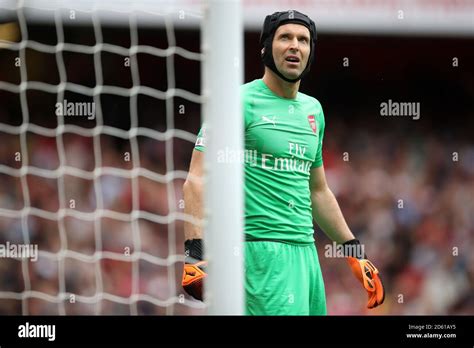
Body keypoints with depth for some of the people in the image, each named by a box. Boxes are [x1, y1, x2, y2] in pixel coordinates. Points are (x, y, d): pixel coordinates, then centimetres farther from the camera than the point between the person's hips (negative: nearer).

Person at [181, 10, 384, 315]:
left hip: (306, 252, 7)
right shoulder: (241, 102, -3)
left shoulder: (313, 110, 18)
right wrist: (195, 252, -22)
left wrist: (354, 253, 26)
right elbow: (198, 180, -10)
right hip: (261, 251, -7)